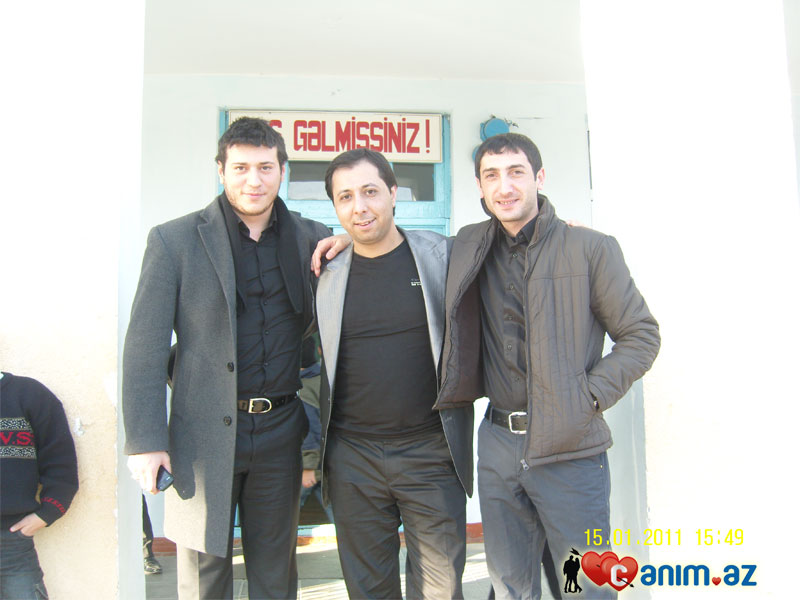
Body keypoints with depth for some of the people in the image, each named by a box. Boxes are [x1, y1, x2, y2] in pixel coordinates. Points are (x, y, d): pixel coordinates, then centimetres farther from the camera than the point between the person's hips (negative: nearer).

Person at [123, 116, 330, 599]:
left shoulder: (311, 238, 4)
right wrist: (145, 440, -10)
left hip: (281, 431, 2)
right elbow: (145, 345, -5)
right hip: (205, 433, -2)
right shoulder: (174, 240, -3)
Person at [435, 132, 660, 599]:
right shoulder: (468, 248, 6)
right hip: (499, 443, 4)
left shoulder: (591, 249, -6)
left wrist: (590, 397, -12)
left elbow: (641, 335, -2)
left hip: (571, 447, -3)